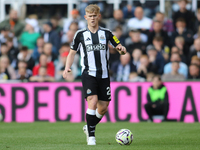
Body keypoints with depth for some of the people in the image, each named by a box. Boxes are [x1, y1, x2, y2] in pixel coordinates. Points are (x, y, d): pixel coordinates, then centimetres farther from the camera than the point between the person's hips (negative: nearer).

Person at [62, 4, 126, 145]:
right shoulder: (80, 34, 3)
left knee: (103, 107, 4)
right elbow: (72, 52, 11)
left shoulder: (106, 33, 6)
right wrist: (67, 68, -4)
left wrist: (122, 49, -18)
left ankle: (89, 127, 31)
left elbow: (120, 47, 7)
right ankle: (91, 136, -13)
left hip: (104, 74, 3)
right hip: (88, 74, -3)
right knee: (93, 101, -20)